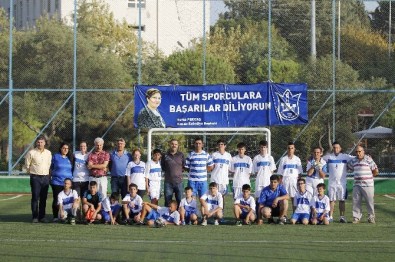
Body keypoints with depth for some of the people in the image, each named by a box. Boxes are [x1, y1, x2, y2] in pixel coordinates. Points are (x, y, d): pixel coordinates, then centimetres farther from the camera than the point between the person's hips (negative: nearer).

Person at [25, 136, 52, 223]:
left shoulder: (48, 153, 9)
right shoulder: (31, 153, -4)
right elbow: (27, 165, 3)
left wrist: (46, 173, 13)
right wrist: (31, 173, 7)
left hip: (45, 177, 4)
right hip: (35, 177, -4)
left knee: (43, 198, 5)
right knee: (35, 197, -5)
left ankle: (42, 216, 11)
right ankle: (35, 217, -2)